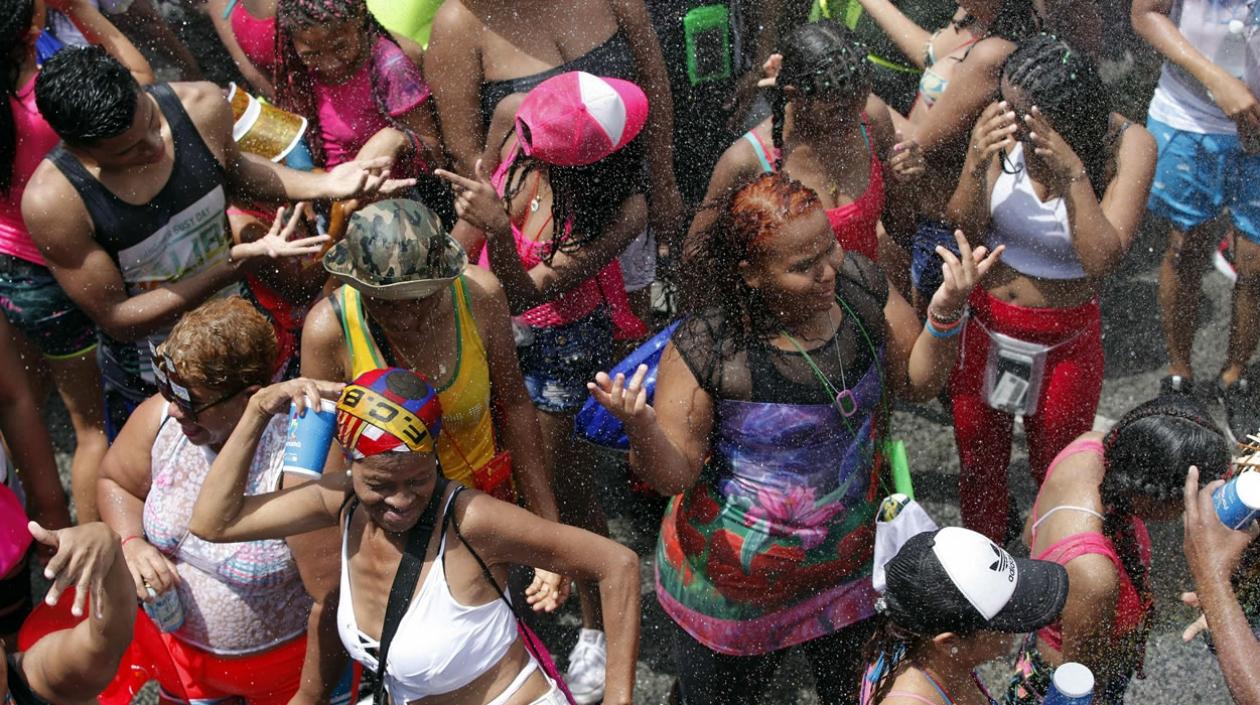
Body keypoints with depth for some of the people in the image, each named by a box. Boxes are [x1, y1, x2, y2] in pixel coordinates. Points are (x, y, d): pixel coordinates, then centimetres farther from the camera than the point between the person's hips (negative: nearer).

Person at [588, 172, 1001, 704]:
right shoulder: (706, 346, -27)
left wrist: (946, 312, -18)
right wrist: (640, 427, -42)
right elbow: (674, 476, -21)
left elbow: (918, 382, -1)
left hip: (848, 561, 4)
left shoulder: (858, 284, -13)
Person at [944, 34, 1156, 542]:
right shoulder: (1000, 125, -18)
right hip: (983, 324, 2)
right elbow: (962, 229, -14)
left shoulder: (1127, 146, -21)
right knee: (977, 465, 22)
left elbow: (1103, 260, -27)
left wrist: (1073, 171, -37)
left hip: (1065, 341, -2)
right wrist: (976, 163, -33)